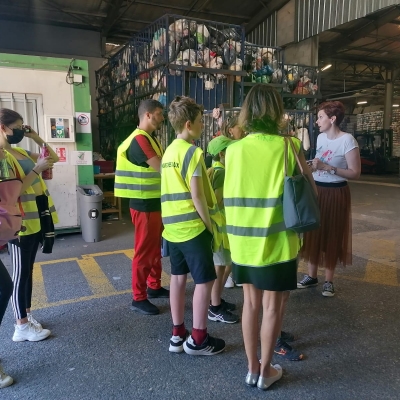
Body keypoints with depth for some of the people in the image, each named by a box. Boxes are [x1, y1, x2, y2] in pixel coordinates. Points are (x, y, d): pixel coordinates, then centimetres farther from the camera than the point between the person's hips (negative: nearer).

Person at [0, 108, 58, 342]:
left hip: (35, 219, 9)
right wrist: (37, 169, -22)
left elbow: (53, 157, 20)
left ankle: (27, 314, 30)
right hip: (20, 223, -9)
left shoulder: (19, 152, 12)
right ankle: (22, 327, 12)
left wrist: (36, 138, 9)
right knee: (21, 273, 0)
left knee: (28, 270, 17)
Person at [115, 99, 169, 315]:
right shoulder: (139, 140, -18)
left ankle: (154, 286, 33)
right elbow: (161, 167, -24)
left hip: (155, 202, 10)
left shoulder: (151, 138, 15)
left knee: (156, 248, 18)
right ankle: (139, 298, 13)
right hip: (144, 204, -10)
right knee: (144, 250, 0)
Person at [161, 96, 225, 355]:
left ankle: (178, 335, 25)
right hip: (193, 227, -8)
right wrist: (212, 226, -9)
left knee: (179, 277, 14)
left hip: (173, 226, 9)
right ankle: (198, 340, 12)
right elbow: (196, 196, -17)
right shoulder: (192, 152, -14)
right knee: (205, 280, 2)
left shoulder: (169, 151, 12)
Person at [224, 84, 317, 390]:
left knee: (251, 302, 19)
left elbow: (229, 195, 5)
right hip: (277, 241, -3)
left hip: (243, 240, 4)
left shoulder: (234, 150, -2)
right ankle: (266, 371, 29)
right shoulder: (288, 147, -10)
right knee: (273, 307, 13)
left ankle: (252, 368, 32)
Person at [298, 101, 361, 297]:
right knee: (313, 234, 11)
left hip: (335, 194, -6)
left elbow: (355, 172, -17)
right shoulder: (320, 137, 6)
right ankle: (311, 276, 25)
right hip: (316, 191, 6)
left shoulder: (347, 140, -15)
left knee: (332, 237, 6)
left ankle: (329, 281, 21)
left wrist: (327, 168, -23)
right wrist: (312, 166, -3)